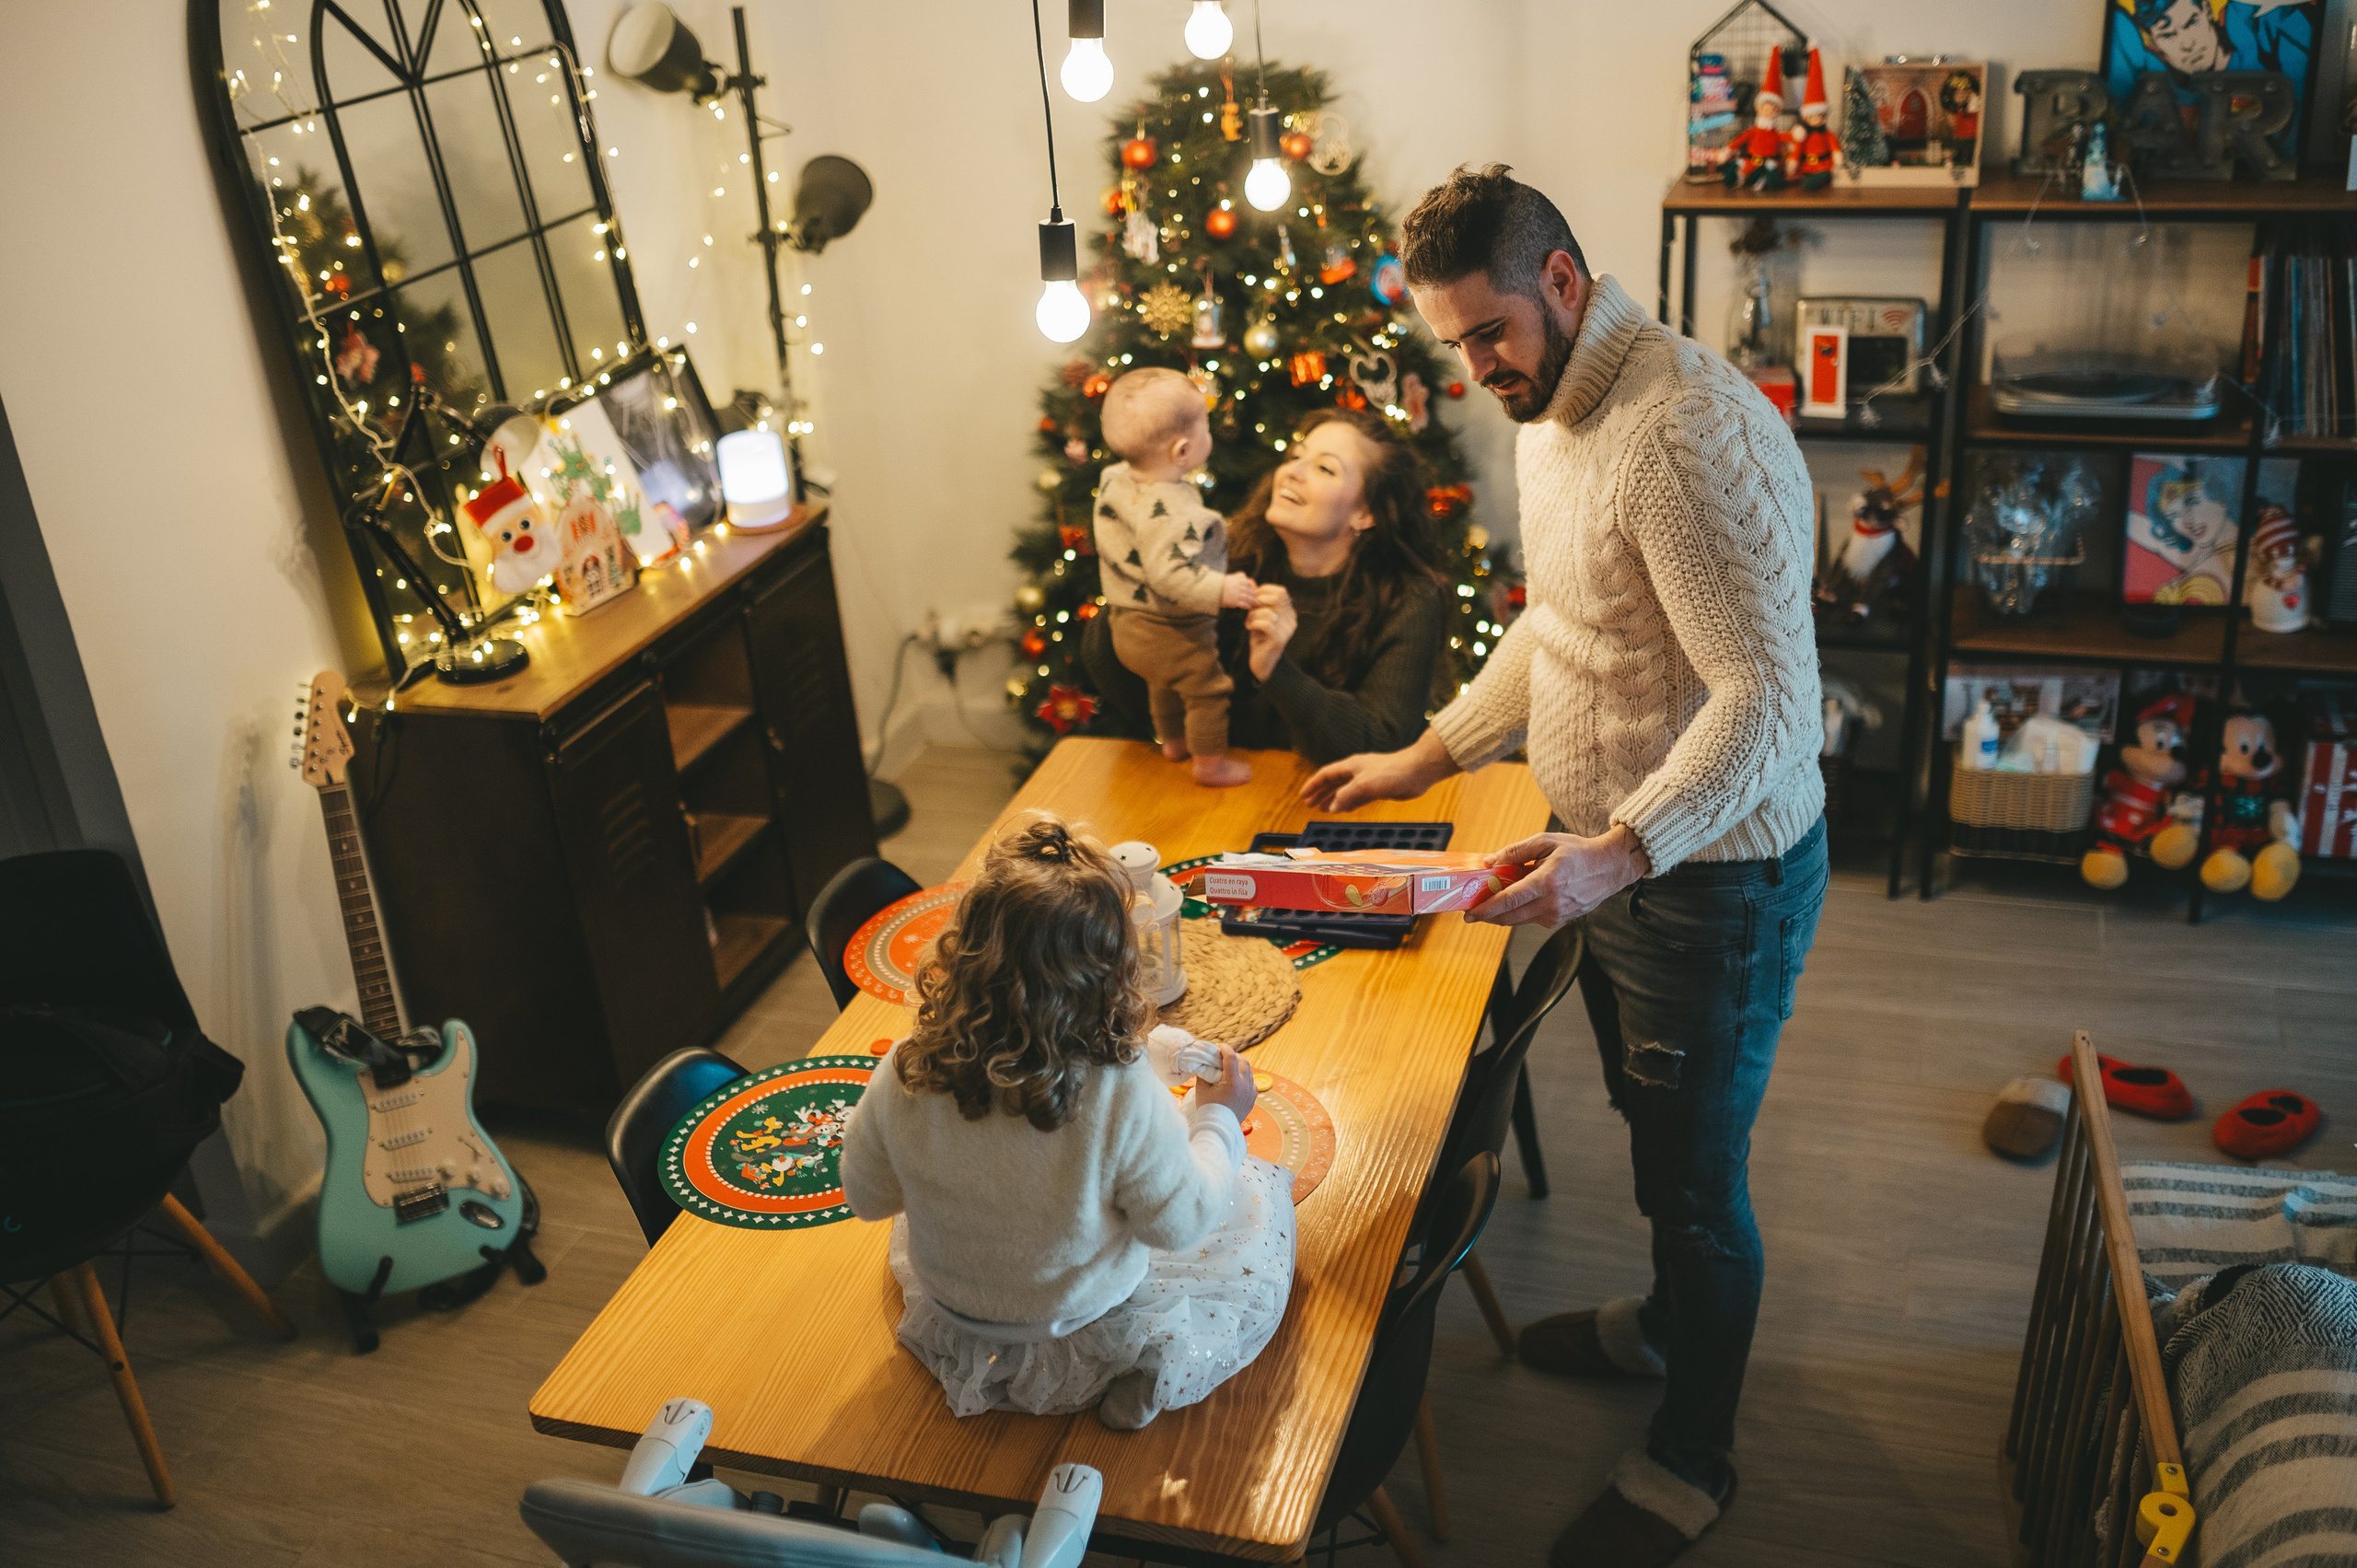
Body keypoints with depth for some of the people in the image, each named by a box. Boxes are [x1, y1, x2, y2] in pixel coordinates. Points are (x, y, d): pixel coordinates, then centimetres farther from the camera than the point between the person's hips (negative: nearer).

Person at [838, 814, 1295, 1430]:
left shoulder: (906, 1075, -27)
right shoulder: (1123, 1096, -36)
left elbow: (867, 1196, -9)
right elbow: (1180, 1223, -21)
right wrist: (1220, 1119, -6)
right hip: (1089, 1328, -4)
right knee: (1262, 1191, 15)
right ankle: (1155, 1373, 10)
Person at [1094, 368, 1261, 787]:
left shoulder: (1114, 480, -6)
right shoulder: (1169, 510, -35)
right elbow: (1169, 574, -40)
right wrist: (1220, 590, -38)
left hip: (1128, 623, 9)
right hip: (1172, 633, -9)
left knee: (1164, 683, 31)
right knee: (1208, 690, 10)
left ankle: (1173, 742, 51)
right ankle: (1211, 764, 25)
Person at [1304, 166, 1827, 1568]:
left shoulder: (1691, 432, -28)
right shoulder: (1552, 412, 5)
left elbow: (1770, 695, -30)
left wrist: (1618, 852, -39)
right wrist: (1428, 758, 16)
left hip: (1716, 875, -9)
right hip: (1614, 858, 9)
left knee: (1698, 1171, 9)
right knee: (1652, 1126, 27)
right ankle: (1672, 1320, 53)